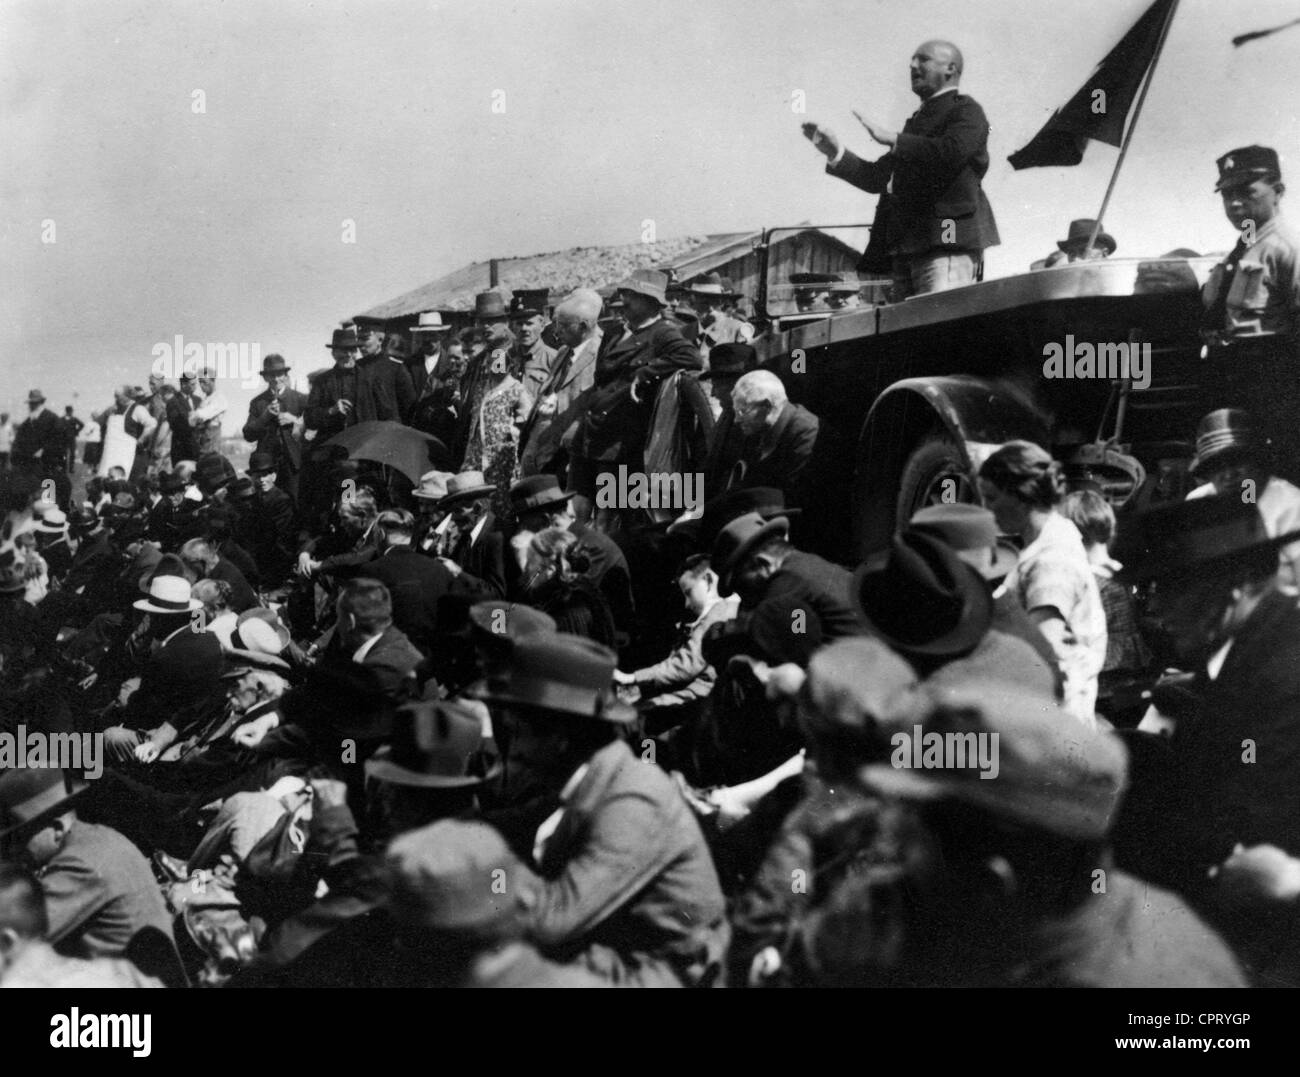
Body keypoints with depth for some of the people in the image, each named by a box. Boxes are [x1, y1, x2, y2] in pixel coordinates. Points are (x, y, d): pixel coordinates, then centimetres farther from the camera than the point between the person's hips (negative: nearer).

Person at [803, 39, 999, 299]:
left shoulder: (966, 111, 5)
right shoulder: (919, 119, 30)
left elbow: (952, 151, -17)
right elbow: (878, 177, 27)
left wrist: (893, 139, -13)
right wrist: (836, 153, 15)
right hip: (906, 250, 8)